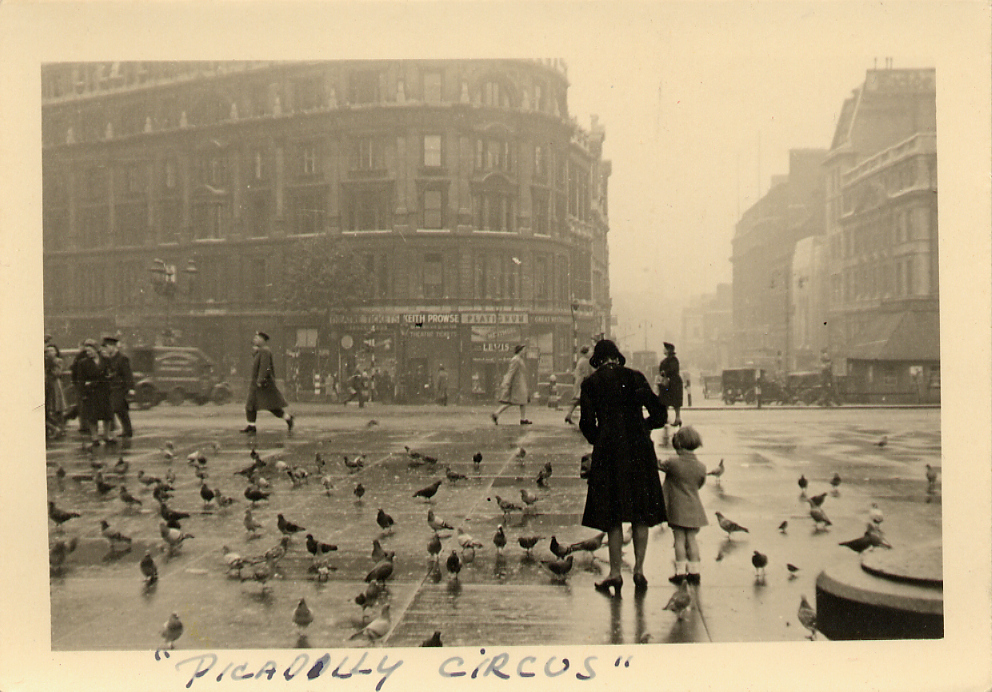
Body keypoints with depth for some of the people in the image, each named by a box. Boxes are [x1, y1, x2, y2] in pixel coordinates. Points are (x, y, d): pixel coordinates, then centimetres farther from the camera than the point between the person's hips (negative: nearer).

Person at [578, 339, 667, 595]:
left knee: (613, 516, 7)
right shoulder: (636, 378, 3)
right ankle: (639, 569, 9)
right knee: (641, 514, 11)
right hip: (639, 450, 1)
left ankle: (615, 573, 9)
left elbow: (586, 422, -3)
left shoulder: (591, 383, 0)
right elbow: (659, 415, 1)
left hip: (609, 451, -1)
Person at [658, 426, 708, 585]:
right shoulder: (701, 467, -2)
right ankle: (694, 571, 10)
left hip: (677, 509, -3)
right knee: (691, 539, 9)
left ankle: (680, 572, 2)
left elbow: (658, 465, 4)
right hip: (694, 509, 4)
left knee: (679, 539, 1)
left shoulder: (672, 463, -14)